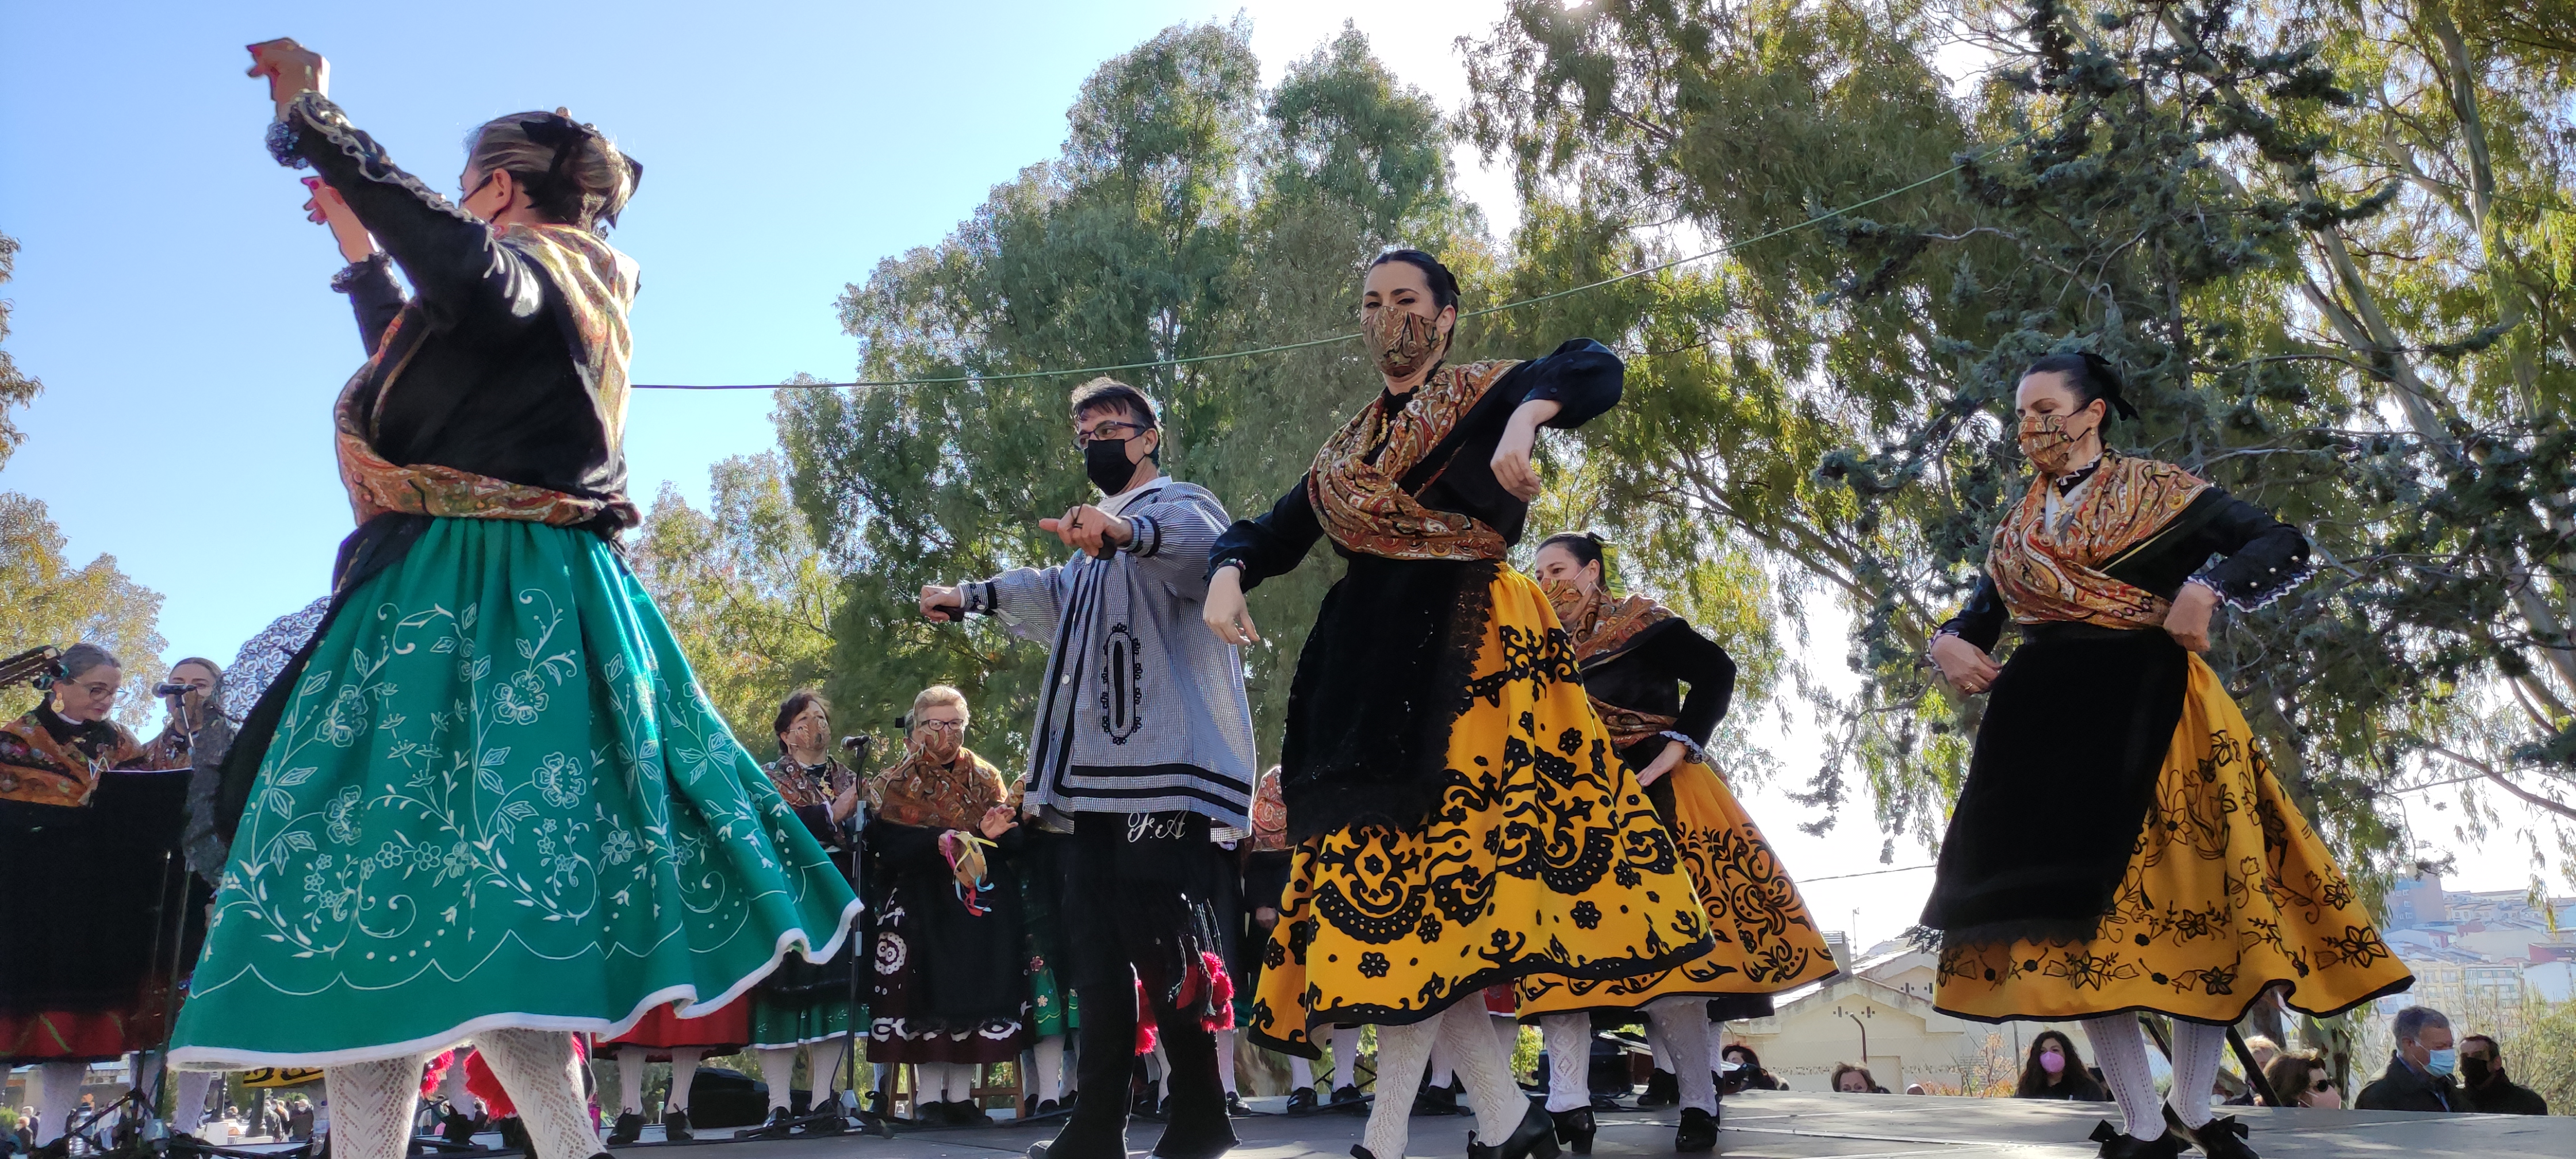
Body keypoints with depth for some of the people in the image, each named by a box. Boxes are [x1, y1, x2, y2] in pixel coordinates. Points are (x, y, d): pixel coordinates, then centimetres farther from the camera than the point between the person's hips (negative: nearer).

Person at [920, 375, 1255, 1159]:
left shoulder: (1181, 507, -2)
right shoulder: (1099, 540, 27)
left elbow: (1200, 543, -28)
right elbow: (1053, 592, 47)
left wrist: (1126, 530, -49)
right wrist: (968, 597, 57)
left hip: (1167, 770, -9)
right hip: (1100, 773, 9)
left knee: (1162, 944, -13)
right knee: (1097, 946, 5)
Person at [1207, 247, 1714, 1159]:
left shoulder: (1485, 395, 7)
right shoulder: (1347, 450, 23)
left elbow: (1595, 370, -9)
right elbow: (1274, 533, 21)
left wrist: (1524, 421, -29)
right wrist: (1228, 574, -2)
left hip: (1458, 656, -6)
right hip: (1364, 671, 6)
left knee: (1415, 867, -15)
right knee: (1377, 863, -1)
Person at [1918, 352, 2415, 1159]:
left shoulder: (2157, 492, 4)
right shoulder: (2018, 530, 17)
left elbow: (2288, 546, -2)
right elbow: (1979, 616, 19)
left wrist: (2207, 585, -19)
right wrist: (1948, 643, -5)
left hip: (2148, 714, -3)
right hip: (2048, 725, 3)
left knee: (2192, 903, -4)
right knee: (2079, 911, -3)